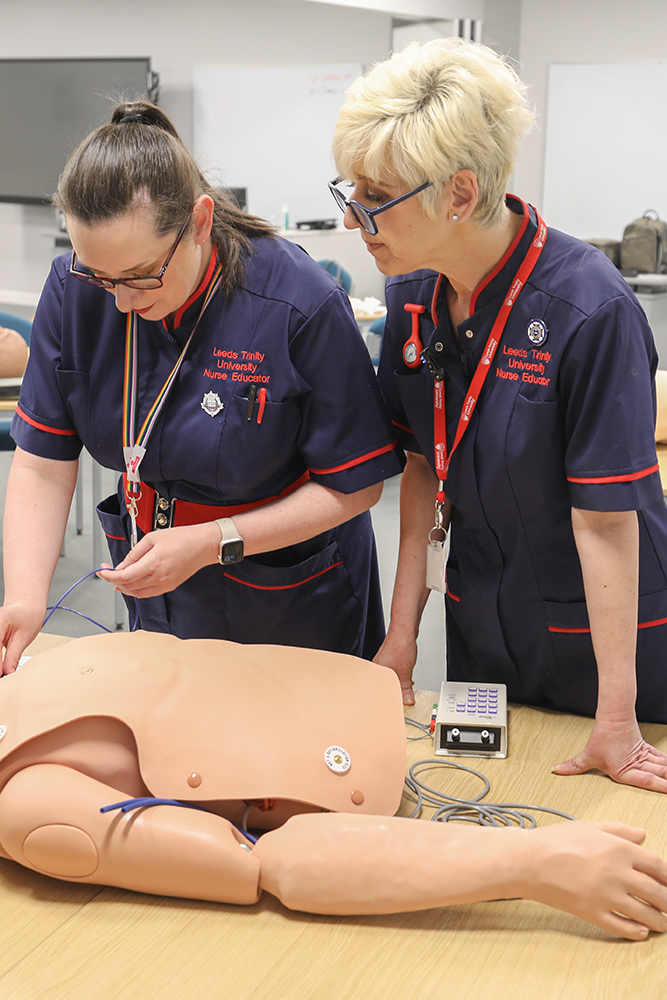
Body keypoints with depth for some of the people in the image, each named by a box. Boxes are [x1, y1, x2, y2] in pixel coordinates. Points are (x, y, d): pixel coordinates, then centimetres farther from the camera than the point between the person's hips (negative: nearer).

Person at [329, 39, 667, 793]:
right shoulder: (413, 296, -5)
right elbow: (424, 469, 2)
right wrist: (401, 632, 1)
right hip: (481, 624, 5)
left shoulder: (591, 309, -25)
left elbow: (605, 519, -24)